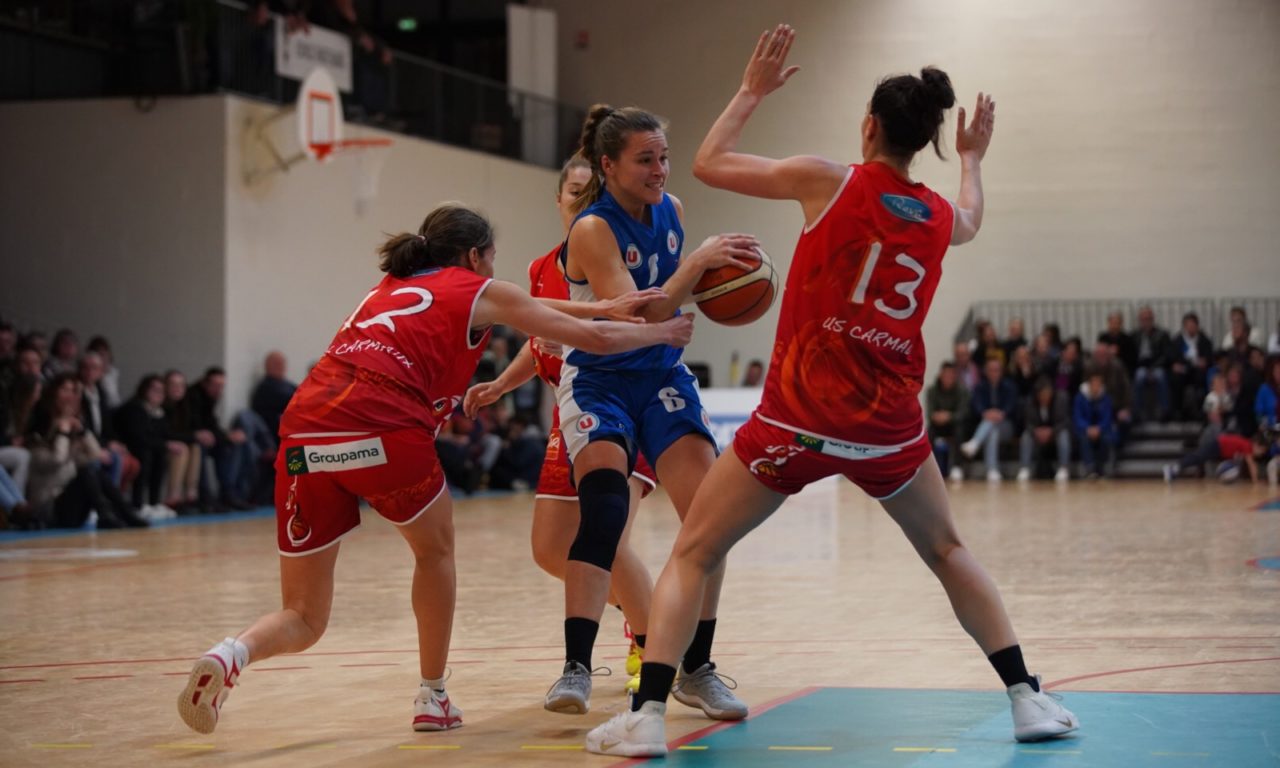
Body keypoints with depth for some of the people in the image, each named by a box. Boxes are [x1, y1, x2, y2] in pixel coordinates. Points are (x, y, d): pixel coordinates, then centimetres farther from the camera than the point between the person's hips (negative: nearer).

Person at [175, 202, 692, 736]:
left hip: (305, 433, 5)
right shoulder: (481, 292, 17)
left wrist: (603, 307, 51)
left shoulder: (392, 287, 35)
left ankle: (231, 654, -19)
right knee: (435, 549, 26)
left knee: (303, 622, 10)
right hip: (382, 429, -5)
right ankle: (432, 699, 27)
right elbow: (597, 341, 20)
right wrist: (661, 333, 38)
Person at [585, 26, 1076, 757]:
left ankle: (647, 716, -4)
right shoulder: (940, 217, 6)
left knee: (692, 555, 8)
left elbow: (710, 163, 3)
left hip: (799, 417, -3)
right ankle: (1027, 697, 20)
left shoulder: (829, 181, -6)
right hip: (889, 424, 3)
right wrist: (974, 157, 49)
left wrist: (752, 91, 15)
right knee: (949, 552, 26)